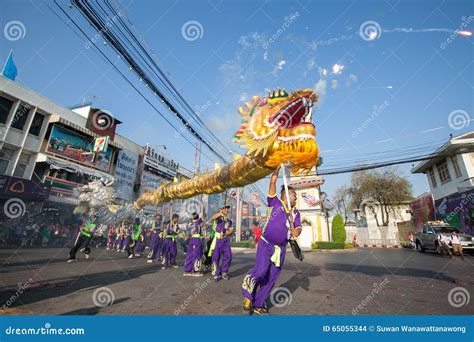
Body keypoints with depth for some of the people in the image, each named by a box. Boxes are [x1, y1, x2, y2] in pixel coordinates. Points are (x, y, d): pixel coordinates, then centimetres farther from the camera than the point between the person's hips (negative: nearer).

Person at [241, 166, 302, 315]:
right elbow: (273, 181, -7)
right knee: (261, 271, -19)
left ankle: (258, 306, 23)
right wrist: (279, 165, -6)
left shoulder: (296, 213, 11)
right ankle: (248, 294, 11)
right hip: (266, 244, -5)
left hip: (281, 248, 5)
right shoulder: (275, 202, -3)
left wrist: (296, 231, -20)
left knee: (271, 279, 7)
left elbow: (298, 227, 4)